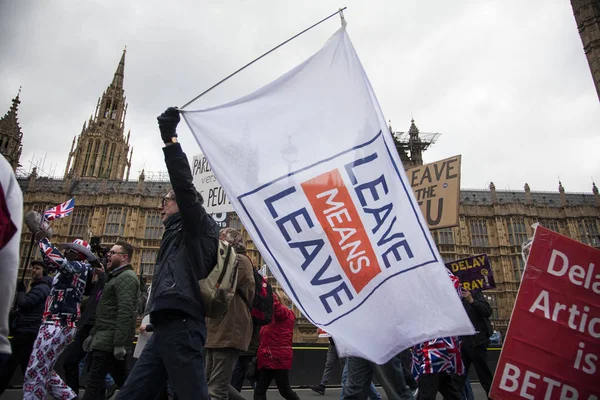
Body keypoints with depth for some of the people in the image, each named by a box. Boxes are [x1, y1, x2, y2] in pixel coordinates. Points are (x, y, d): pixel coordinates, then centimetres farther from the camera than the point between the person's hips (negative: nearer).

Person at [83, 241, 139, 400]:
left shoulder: (126, 277, -13)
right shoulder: (116, 277, 22)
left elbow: (125, 313, -23)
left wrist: (119, 343, -27)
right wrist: (93, 334, 22)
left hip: (110, 340, -10)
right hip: (107, 338, 10)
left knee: (94, 381, -8)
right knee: (122, 380, 13)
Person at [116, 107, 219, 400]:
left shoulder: (199, 227, 3)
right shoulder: (177, 235, 28)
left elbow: (184, 186, -13)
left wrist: (169, 140, -15)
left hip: (181, 326, -9)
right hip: (165, 328, 9)